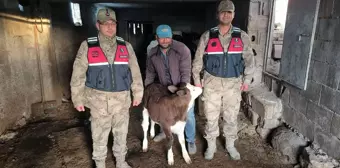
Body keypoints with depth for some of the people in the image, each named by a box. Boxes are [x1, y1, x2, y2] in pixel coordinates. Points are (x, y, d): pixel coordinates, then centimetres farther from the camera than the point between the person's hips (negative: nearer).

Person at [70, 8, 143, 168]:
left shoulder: (126, 46, 2)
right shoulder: (87, 46, -4)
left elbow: (135, 72, 6)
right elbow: (78, 75, -2)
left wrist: (138, 94, 7)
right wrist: (78, 99, -1)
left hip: (122, 100, 2)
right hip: (98, 101, -2)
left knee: (121, 134, 16)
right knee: (99, 136, 12)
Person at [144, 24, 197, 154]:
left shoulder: (182, 49, -24)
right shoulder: (153, 53, -10)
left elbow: (186, 73, -23)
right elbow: (150, 73, 4)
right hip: (165, 89, 4)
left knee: (188, 115, 1)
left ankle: (191, 141, 21)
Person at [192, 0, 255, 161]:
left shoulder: (242, 36, 1)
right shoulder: (207, 36, -2)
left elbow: (249, 59, 6)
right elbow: (198, 59, 2)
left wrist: (247, 80, 2)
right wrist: (197, 79, 0)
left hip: (233, 83, 1)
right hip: (212, 82, -1)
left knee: (231, 117, 13)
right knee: (211, 117, 8)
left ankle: (230, 145, 33)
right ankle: (211, 146, 27)